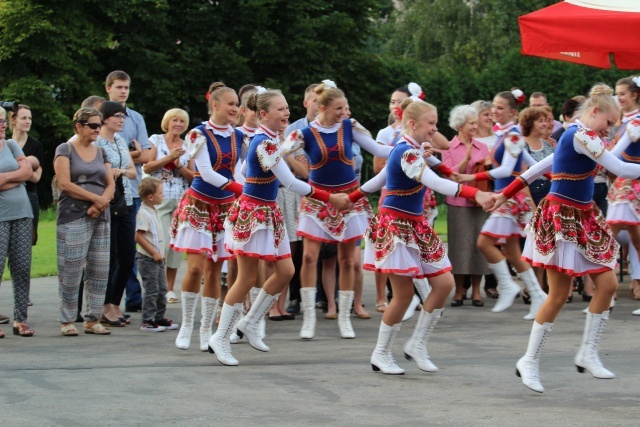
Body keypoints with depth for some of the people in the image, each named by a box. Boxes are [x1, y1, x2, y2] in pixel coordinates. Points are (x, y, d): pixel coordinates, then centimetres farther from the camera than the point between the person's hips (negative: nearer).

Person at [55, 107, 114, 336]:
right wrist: (96, 198, -11)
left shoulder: (101, 152, 16)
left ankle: (92, 320, 8)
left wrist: (101, 203, -10)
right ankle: (67, 321, 0)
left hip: (100, 217, 5)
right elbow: (65, 183, -10)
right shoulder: (65, 150, 0)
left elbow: (111, 184, 10)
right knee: (71, 270, -7)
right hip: (73, 217, -5)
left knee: (99, 270, 2)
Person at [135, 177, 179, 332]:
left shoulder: (154, 211, 13)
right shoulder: (143, 213, -17)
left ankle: (159, 318, 22)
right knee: (152, 290, -7)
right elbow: (139, 237, -21)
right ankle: (147, 322, -2)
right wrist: (154, 253, -19)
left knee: (162, 289, 13)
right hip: (147, 259, -10)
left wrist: (160, 253, 15)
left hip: (157, 259, 10)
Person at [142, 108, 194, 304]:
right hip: (160, 198, -3)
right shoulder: (156, 140, 4)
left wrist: (179, 165, -8)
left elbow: (192, 177, 9)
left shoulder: (187, 146, 12)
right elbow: (147, 167, -6)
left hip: (182, 200, 3)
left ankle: (170, 289, 8)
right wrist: (169, 157, -12)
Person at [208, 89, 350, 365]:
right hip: (252, 212, -9)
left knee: (286, 271, 8)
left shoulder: (269, 139, 7)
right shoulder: (265, 143, -22)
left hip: (268, 212, 9)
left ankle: (250, 323, 21)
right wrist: (329, 198, -20)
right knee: (247, 278, -2)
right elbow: (290, 182, -24)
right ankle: (220, 339, 8)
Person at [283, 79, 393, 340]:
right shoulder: (306, 134, -8)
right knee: (309, 256, -9)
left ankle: (344, 317, 14)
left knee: (347, 260, 4)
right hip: (317, 198, -2)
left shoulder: (349, 128, -2)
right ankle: (309, 317, 0)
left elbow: (378, 150, -3)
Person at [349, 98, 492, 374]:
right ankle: (381, 355, 11)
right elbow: (436, 183, -34)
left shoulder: (408, 149, 10)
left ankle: (417, 345, 13)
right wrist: (475, 194, -43)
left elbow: (380, 178, 22)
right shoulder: (407, 153, -20)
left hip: (415, 226, 9)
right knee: (404, 294, -5)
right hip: (395, 226, -9)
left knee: (444, 283, 2)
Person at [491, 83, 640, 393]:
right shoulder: (582, 136, -18)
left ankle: (588, 353, 11)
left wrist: (507, 193, 21)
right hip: (563, 219, -10)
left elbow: (544, 165, 18)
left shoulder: (574, 136, 13)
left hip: (584, 219, 10)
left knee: (608, 284, 3)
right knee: (558, 295, -4)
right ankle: (529, 361, 7)